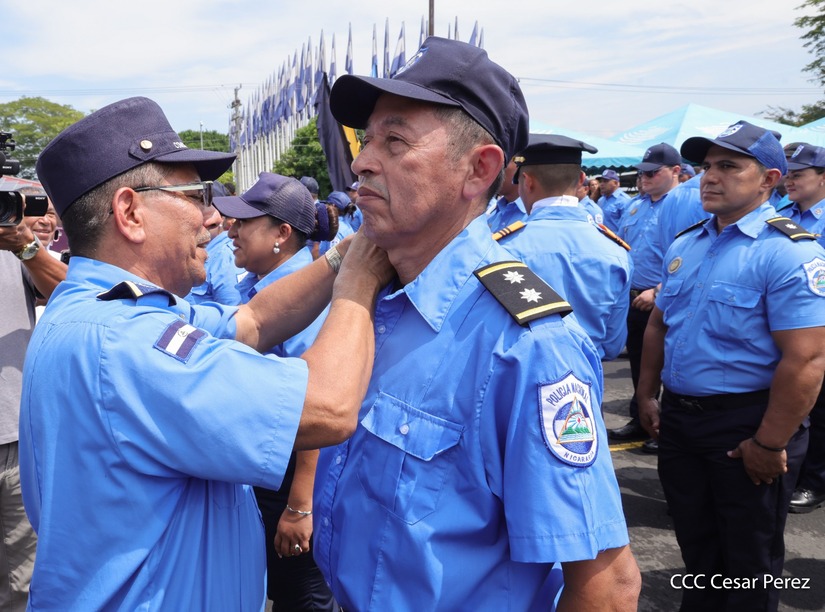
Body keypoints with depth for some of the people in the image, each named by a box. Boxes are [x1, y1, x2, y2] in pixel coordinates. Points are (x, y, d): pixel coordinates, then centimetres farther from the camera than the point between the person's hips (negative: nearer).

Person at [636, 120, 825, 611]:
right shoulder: (684, 246, 6)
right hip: (678, 418, 7)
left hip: (746, 423, -6)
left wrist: (769, 444, -21)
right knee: (695, 543, 23)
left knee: (749, 560, 13)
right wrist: (647, 394, 12)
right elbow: (659, 325, 15)